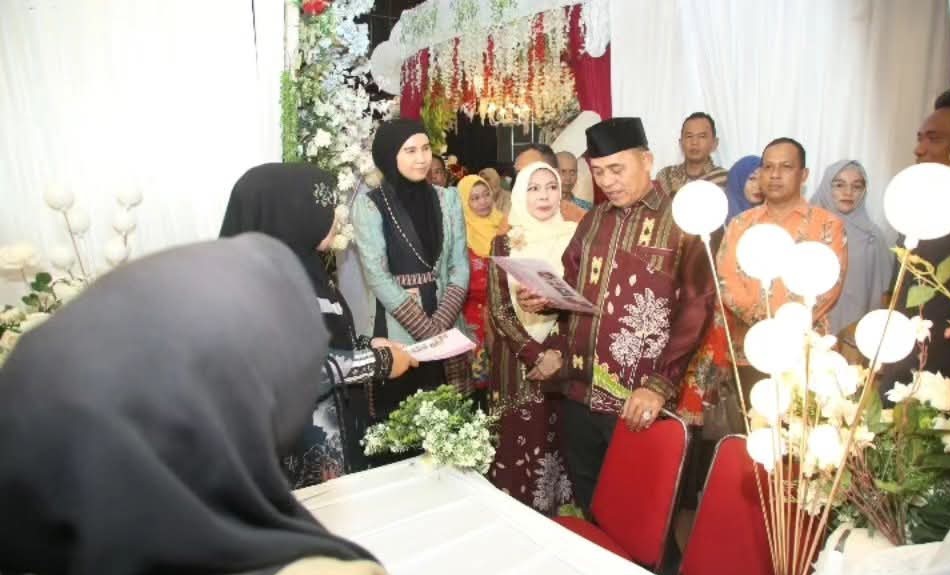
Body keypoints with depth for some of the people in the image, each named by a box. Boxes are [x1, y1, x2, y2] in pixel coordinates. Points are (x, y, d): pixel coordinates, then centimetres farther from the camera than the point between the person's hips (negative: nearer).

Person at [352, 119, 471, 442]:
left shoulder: (447, 199, 8)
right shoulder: (369, 205, -3)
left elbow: (460, 266, 4)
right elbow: (377, 276, -10)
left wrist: (440, 324, -9)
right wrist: (425, 328, -13)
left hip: (446, 326, 3)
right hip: (398, 328, -3)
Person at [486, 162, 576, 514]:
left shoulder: (575, 238, 3)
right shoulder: (504, 243, 3)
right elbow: (499, 310, -2)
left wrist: (560, 352, -10)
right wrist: (536, 353, -12)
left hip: (566, 358, 0)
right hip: (518, 360, 0)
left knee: (562, 442, 3)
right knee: (518, 443, 2)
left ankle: (560, 513, 22)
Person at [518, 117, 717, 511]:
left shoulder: (681, 223, -7)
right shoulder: (593, 221, 12)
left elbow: (694, 312, -14)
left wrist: (661, 385, -20)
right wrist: (544, 299, -2)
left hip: (637, 401, -5)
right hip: (581, 393, 6)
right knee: (586, 501, 20)